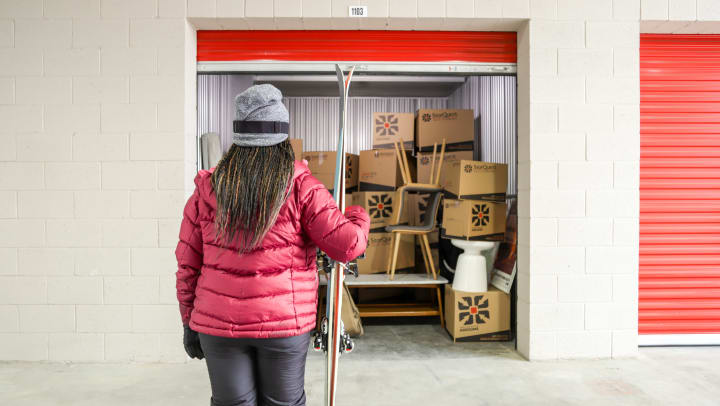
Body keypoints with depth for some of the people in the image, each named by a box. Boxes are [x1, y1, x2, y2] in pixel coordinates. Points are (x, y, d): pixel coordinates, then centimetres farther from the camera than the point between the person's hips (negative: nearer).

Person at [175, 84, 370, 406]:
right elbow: (348, 244, -12)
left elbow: (187, 265, 2)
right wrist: (358, 217, 10)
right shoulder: (300, 187, -9)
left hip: (220, 324, 2)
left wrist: (190, 323, 13)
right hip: (284, 321, -2)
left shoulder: (207, 188, -1)